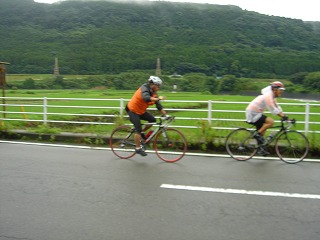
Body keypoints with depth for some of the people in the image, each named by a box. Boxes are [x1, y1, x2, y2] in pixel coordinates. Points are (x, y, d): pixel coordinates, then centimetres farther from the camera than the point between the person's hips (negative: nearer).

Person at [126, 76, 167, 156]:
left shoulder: (154, 93, -1)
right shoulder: (144, 88, -22)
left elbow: (159, 106, -1)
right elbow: (146, 98, -42)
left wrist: (165, 115, -8)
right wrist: (158, 99, -45)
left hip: (141, 111, 8)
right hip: (132, 110, -8)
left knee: (153, 120, -5)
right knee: (138, 129, -13)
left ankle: (142, 132, 16)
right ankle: (138, 148, -2)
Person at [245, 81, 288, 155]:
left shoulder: (272, 96, 12)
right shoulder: (268, 96, -20)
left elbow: (277, 108, 11)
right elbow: (272, 110, -26)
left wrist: (284, 116, 0)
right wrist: (283, 116, -26)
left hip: (257, 113, 11)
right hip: (252, 114, -11)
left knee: (262, 130, 17)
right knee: (271, 121, -22)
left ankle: (261, 149, 24)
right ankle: (257, 134, -10)